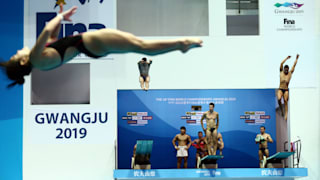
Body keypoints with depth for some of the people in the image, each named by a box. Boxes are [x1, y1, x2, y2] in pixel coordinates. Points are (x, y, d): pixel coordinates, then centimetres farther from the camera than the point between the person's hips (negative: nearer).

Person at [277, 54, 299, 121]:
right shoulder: (281, 72, 4)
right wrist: (287, 58, 0)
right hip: (280, 89, -1)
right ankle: (281, 110, -2)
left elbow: (294, 65, 6)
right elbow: (281, 64, -2)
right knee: (279, 99, -24)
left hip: (286, 90, 1)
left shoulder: (290, 73, 4)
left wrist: (297, 59, 6)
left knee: (286, 102, -4)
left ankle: (286, 115, -5)